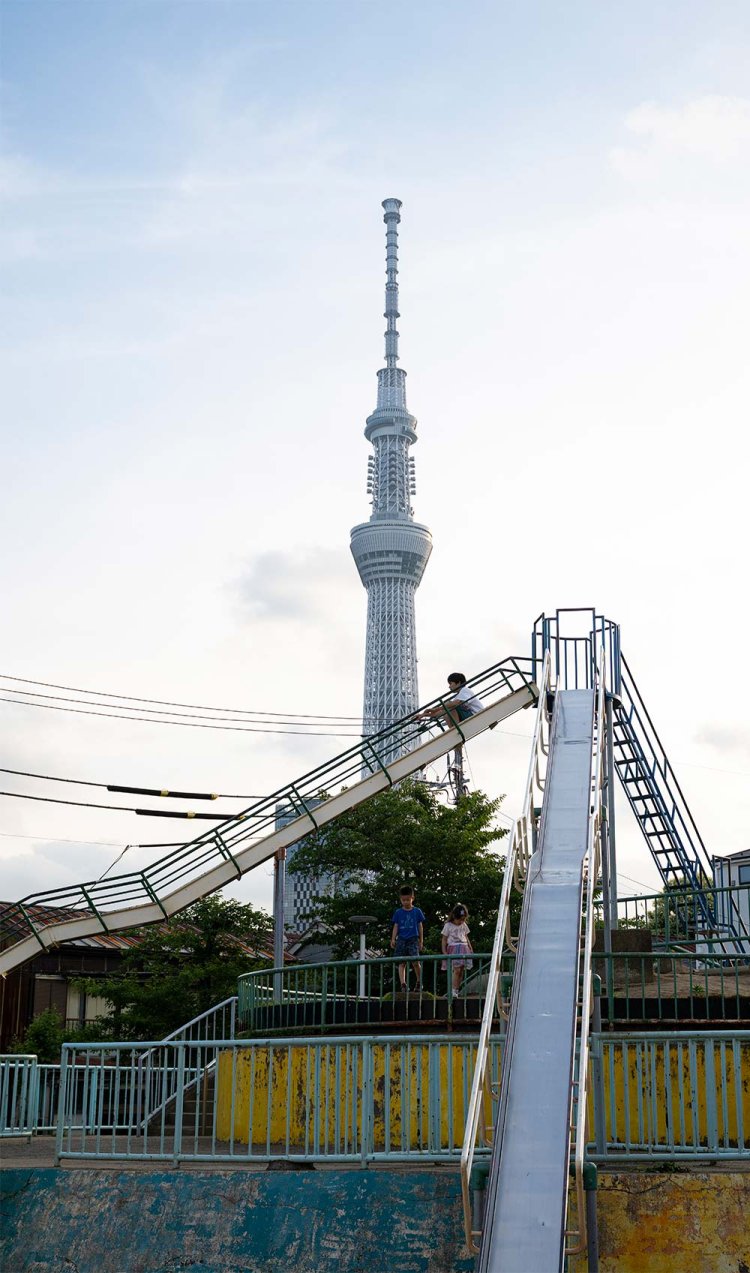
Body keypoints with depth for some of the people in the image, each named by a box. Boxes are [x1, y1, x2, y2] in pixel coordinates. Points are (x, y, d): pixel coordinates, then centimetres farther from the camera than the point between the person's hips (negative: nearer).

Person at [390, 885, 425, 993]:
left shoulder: (417, 911, 6)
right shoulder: (398, 912, 8)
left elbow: (420, 926, 10)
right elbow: (395, 927, 9)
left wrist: (421, 940, 8)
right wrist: (393, 939, -1)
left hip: (413, 939, -2)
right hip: (401, 939, 2)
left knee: (415, 962, -13)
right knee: (402, 963, -2)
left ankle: (419, 981, 7)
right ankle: (403, 984, -4)